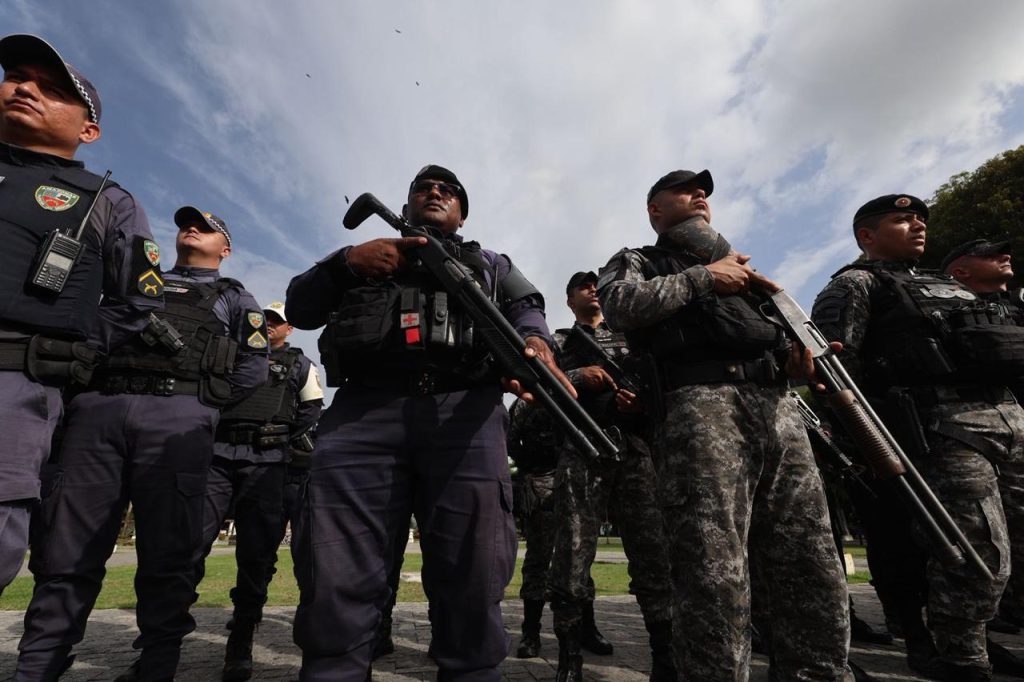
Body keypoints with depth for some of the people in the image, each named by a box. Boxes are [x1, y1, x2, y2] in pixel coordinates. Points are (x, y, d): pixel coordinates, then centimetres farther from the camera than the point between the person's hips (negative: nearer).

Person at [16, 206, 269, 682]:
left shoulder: (233, 297, 20)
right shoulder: (138, 280, 30)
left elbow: (253, 367, 8)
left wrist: (198, 402, 2)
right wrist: (94, 399, 6)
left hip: (177, 421, -3)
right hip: (98, 411, 3)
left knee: (166, 554, -2)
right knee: (66, 549, 0)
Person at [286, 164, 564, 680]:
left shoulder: (489, 263, 32)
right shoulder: (365, 258, 33)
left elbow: (526, 308, 14)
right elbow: (299, 306, 23)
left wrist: (534, 342, -12)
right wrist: (347, 260, 3)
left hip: (464, 410, 0)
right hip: (364, 409, 1)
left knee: (472, 582, -7)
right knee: (334, 577, -7)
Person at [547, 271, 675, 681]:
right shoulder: (558, 342, 19)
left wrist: (644, 399, -6)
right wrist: (578, 376, -11)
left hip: (634, 449, 2)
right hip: (581, 452, -2)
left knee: (655, 556, 0)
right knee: (572, 559, -4)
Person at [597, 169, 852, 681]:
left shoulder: (736, 262, 36)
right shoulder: (634, 262, 18)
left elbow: (773, 328, 32)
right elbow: (620, 305, -6)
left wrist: (794, 354, 8)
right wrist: (704, 278, 1)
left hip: (776, 407, 6)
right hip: (701, 406, -6)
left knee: (814, 571, 3)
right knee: (715, 576, -13)